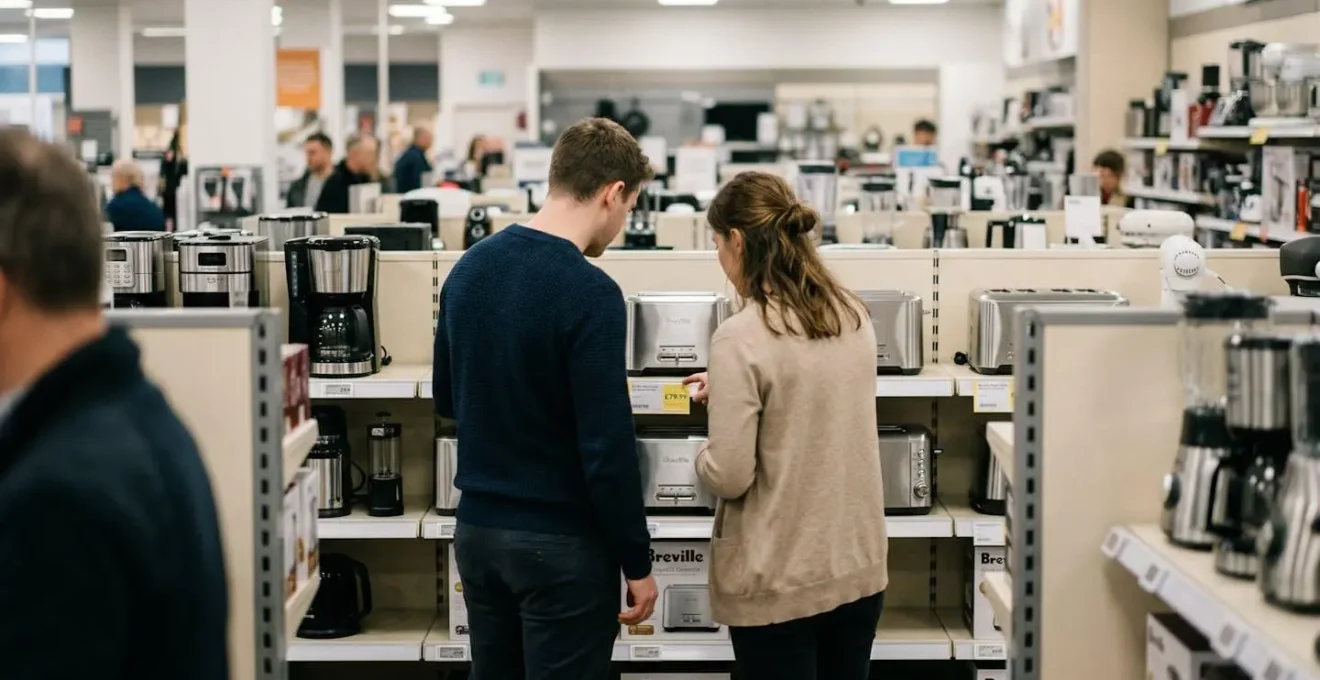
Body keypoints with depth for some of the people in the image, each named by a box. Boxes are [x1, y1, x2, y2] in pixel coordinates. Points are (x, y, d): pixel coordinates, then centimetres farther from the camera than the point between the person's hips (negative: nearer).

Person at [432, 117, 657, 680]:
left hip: (477, 528, 7)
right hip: (561, 543, -7)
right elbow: (607, 447, -20)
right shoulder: (589, 292, -19)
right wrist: (637, 562, -10)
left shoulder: (470, 266, 3)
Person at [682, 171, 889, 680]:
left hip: (779, 581, -6)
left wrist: (703, 457, 2)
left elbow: (729, 477, -18)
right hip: (858, 566, 6)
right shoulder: (854, 317, 2)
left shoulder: (741, 338, -19)